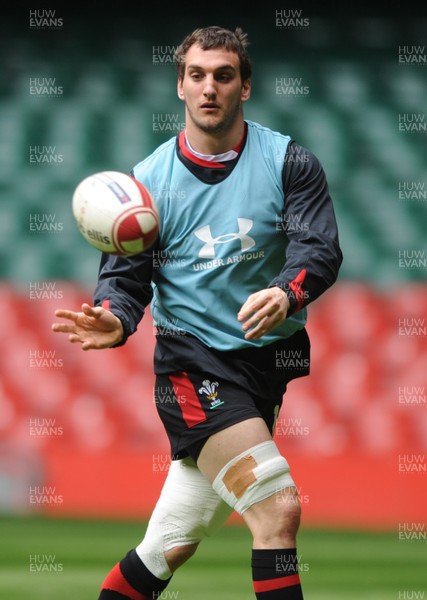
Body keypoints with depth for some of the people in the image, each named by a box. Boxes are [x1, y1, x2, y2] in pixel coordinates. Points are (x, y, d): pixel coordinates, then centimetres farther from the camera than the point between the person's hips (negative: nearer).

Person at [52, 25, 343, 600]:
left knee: (172, 545, 7)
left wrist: (287, 294, -34)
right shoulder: (148, 179, 1)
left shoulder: (288, 161, 0)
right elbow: (125, 274, 1)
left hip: (272, 356, 3)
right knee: (278, 508, -19)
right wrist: (114, 320, -23)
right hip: (194, 362, -3)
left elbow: (320, 248, -12)